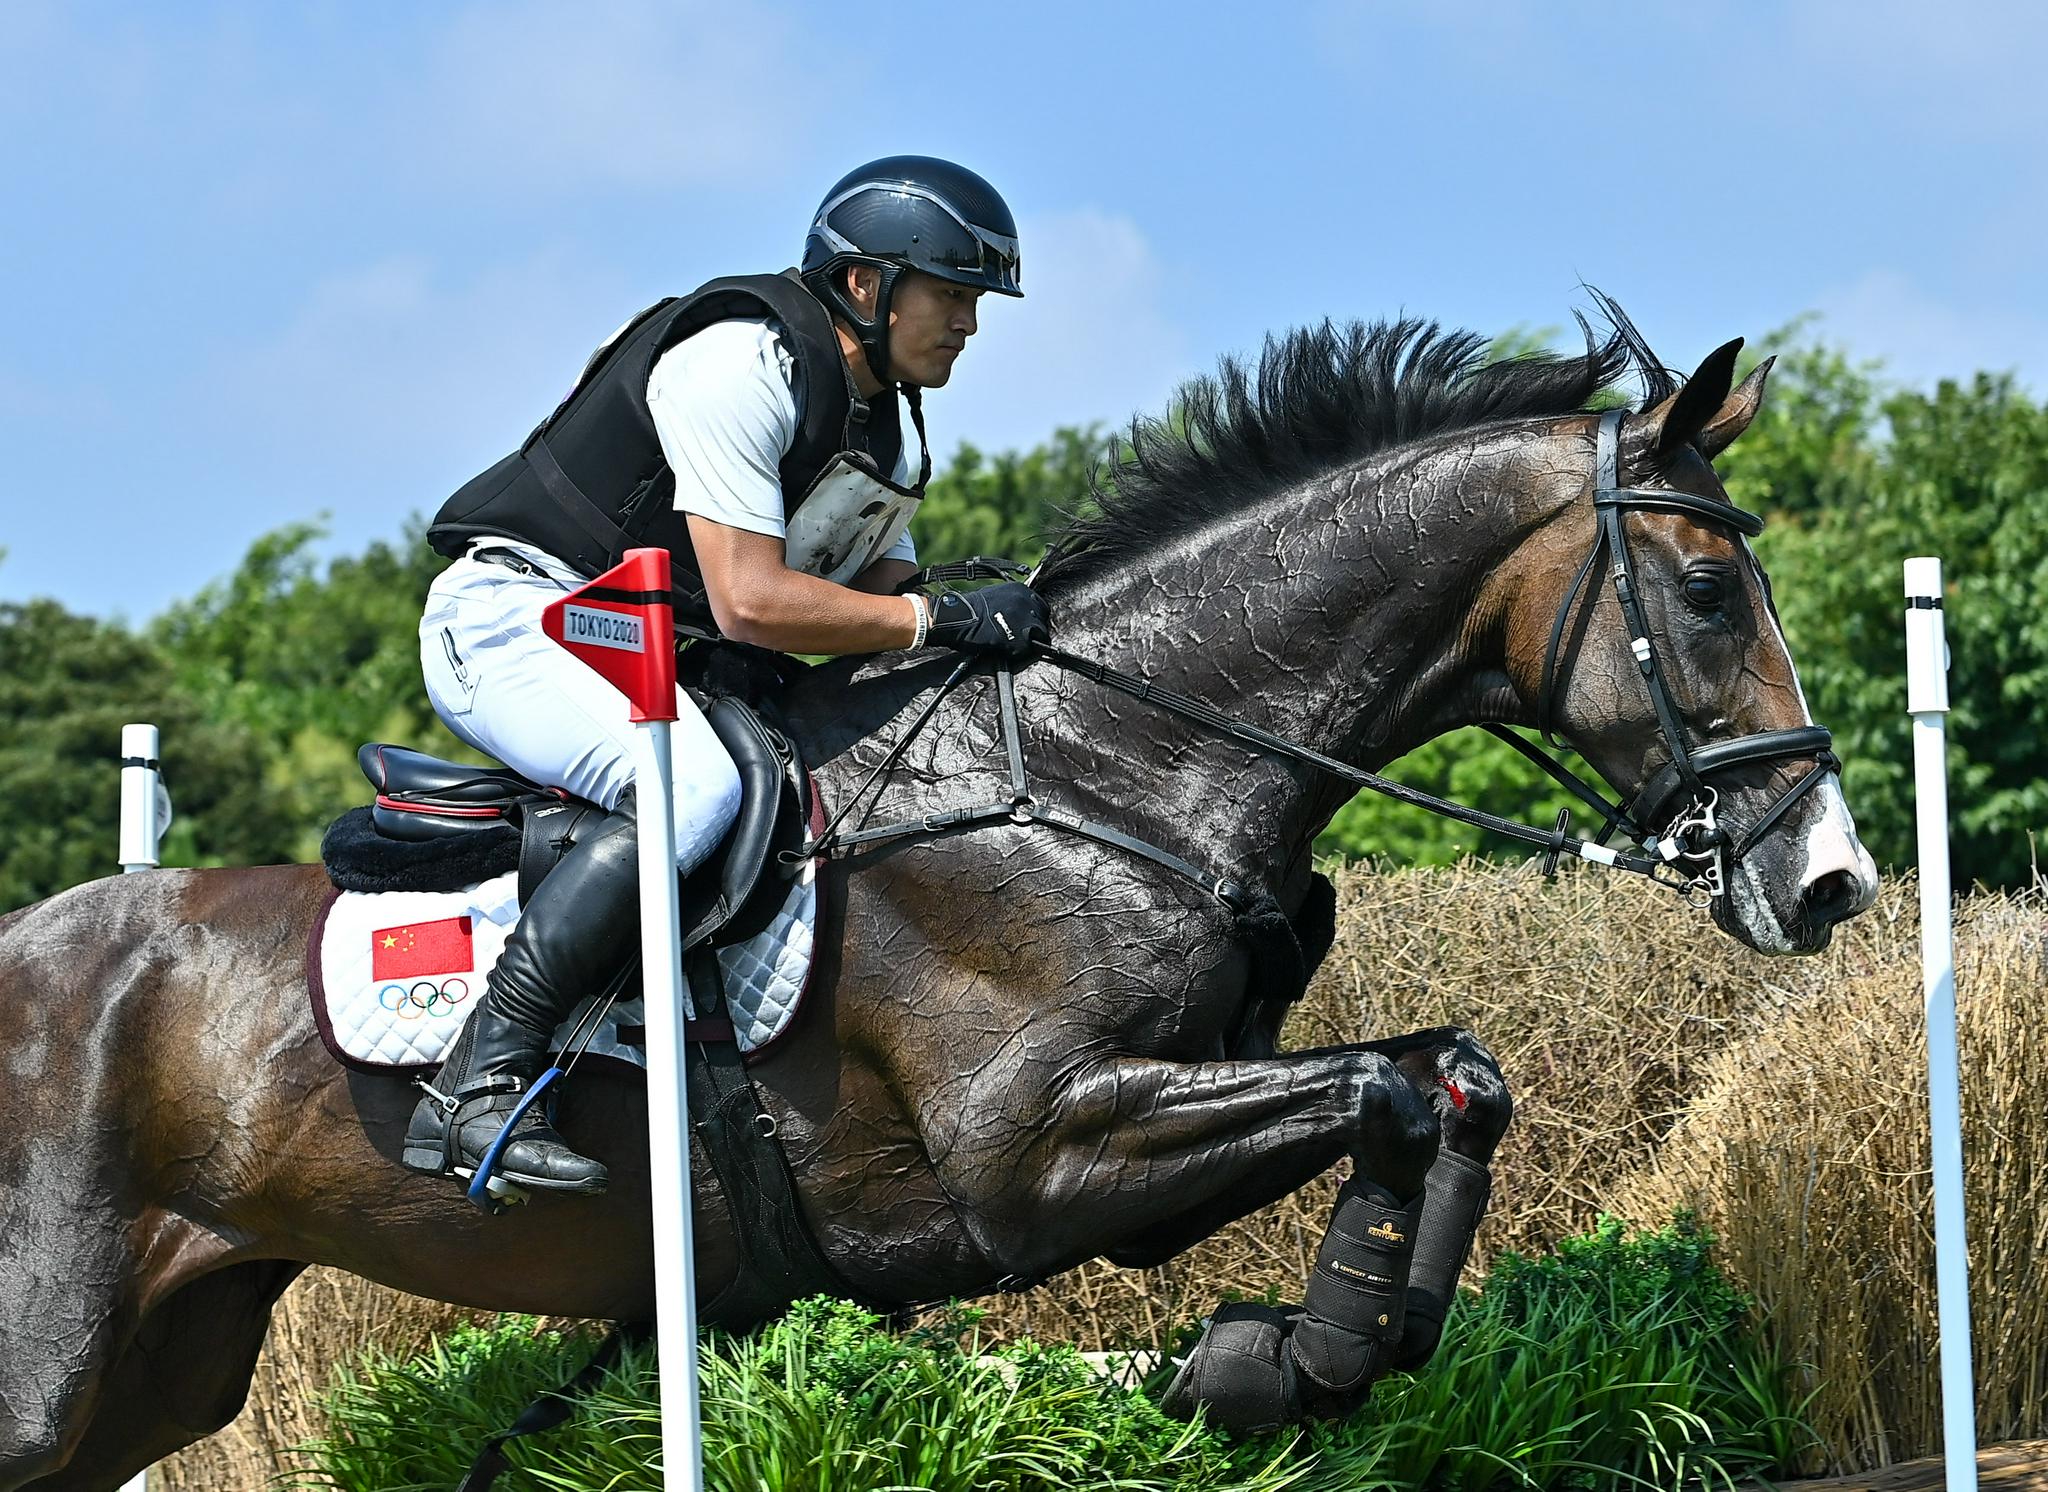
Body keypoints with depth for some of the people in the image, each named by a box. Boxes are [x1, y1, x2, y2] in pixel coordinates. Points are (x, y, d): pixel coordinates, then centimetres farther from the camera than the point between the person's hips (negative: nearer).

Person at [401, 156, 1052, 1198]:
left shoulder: (885, 436, 12)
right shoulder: (741, 365, -20)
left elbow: (878, 606, 12)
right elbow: (752, 601, -27)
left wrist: (1000, 619, -7)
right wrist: (946, 621, -24)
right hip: (514, 615, -10)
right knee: (693, 789, -35)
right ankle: (477, 1084, -35)